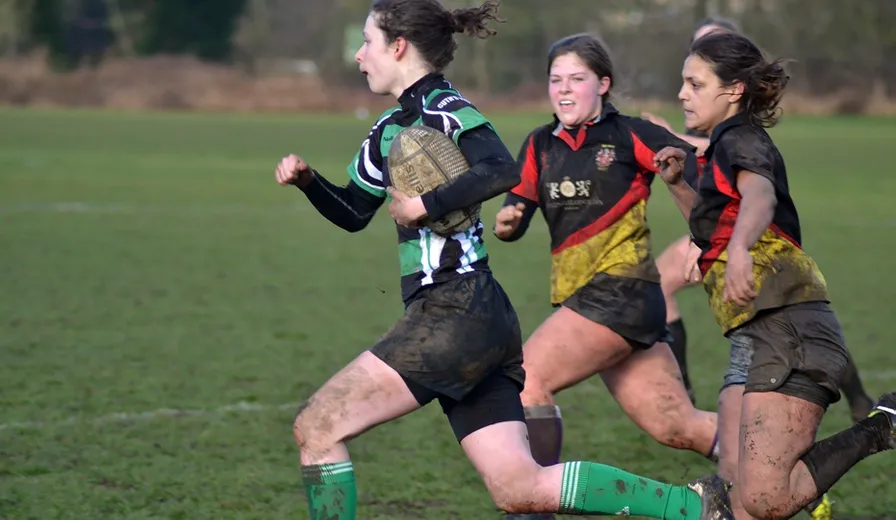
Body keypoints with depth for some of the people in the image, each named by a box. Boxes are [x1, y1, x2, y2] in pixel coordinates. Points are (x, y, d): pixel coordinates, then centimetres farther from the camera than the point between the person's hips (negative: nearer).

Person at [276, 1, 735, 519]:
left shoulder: (443, 107, -8)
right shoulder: (391, 127, 19)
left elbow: (502, 171, -25)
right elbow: (354, 212, 30)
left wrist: (425, 205, -19)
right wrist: (308, 180, 14)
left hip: (457, 314, -9)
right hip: (477, 321, 9)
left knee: (317, 427, -5)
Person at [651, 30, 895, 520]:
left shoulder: (740, 140, -6)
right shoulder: (725, 149, 23)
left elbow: (759, 197, -30)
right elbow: (715, 227, 42)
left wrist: (739, 249, -52)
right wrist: (677, 185, 24)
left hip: (788, 331, -9)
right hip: (754, 340, 9)